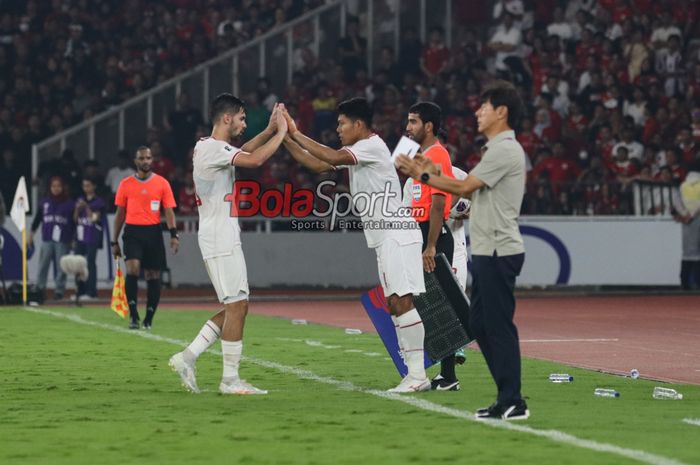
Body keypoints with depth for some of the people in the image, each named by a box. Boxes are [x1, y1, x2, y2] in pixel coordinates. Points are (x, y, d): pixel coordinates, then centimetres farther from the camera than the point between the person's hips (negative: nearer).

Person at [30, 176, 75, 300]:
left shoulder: (69, 204, 0)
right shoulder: (44, 202, 7)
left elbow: (74, 222, 4)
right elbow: (37, 219, 13)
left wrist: (73, 240, 2)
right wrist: (31, 234, 12)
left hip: (63, 240, -2)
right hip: (47, 239, 2)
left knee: (61, 267, -1)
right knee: (43, 265, 1)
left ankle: (59, 290, 5)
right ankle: (39, 288, 6)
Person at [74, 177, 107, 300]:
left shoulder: (98, 202, -4)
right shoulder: (80, 200, 14)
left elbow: (94, 218, -12)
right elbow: (75, 219, 12)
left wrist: (86, 207, -19)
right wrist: (77, 209, -6)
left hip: (92, 238, -6)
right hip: (80, 236, 6)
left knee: (90, 264, -7)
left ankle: (91, 292, -5)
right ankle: (80, 291, 13)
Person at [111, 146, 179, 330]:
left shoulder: (162, 183, 5)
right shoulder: (126, 184, 7)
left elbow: (169, 211, 2)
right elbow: (120, 214, 12)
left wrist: (173, 234, -12)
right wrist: (115, 241, 10)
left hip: (153, 232, 1)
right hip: (133, 232, -1)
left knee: (153, 276, 3)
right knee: (132, 269, -20)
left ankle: (148, 320, 14)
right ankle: (134, 316, -16)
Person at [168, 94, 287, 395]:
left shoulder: (207, 147, 15)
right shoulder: (214, 148, -15)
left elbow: (243, 151, 33)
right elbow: (255, 160, -28)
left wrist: (270, 130, 21)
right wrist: (281, 133, -15)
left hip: (223, 239, 10)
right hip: (221, 241, -10)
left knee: (236, 307, 11)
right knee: (236, 306, -6)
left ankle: (187, 357, 9)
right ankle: (230, 379, -2)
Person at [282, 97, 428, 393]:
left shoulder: (373, 146, -11)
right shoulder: (355, 153, 19)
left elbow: (331, 157, -22)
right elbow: (318, 165, 19)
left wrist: (296, 133, -15)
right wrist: (286, 139, 11)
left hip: (396, 235, -10)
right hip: (385, 238, 10)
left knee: (402, 301, -14)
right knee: (395, 304, 7)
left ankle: (418, 375, -16)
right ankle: (415, 373, 7)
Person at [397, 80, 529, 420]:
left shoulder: (504, 150, -14)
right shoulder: (498, 149, 18)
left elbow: (465, 187, -15)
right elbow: (472, 190, 18)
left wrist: (423, 176, -5)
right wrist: (435, 174, 13)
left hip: (498, 252, -10)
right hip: (487, 252, 10)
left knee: (498, 326, -8)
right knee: (480, 324, 12)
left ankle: (512, 403, -6)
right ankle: (508, 396, 16)